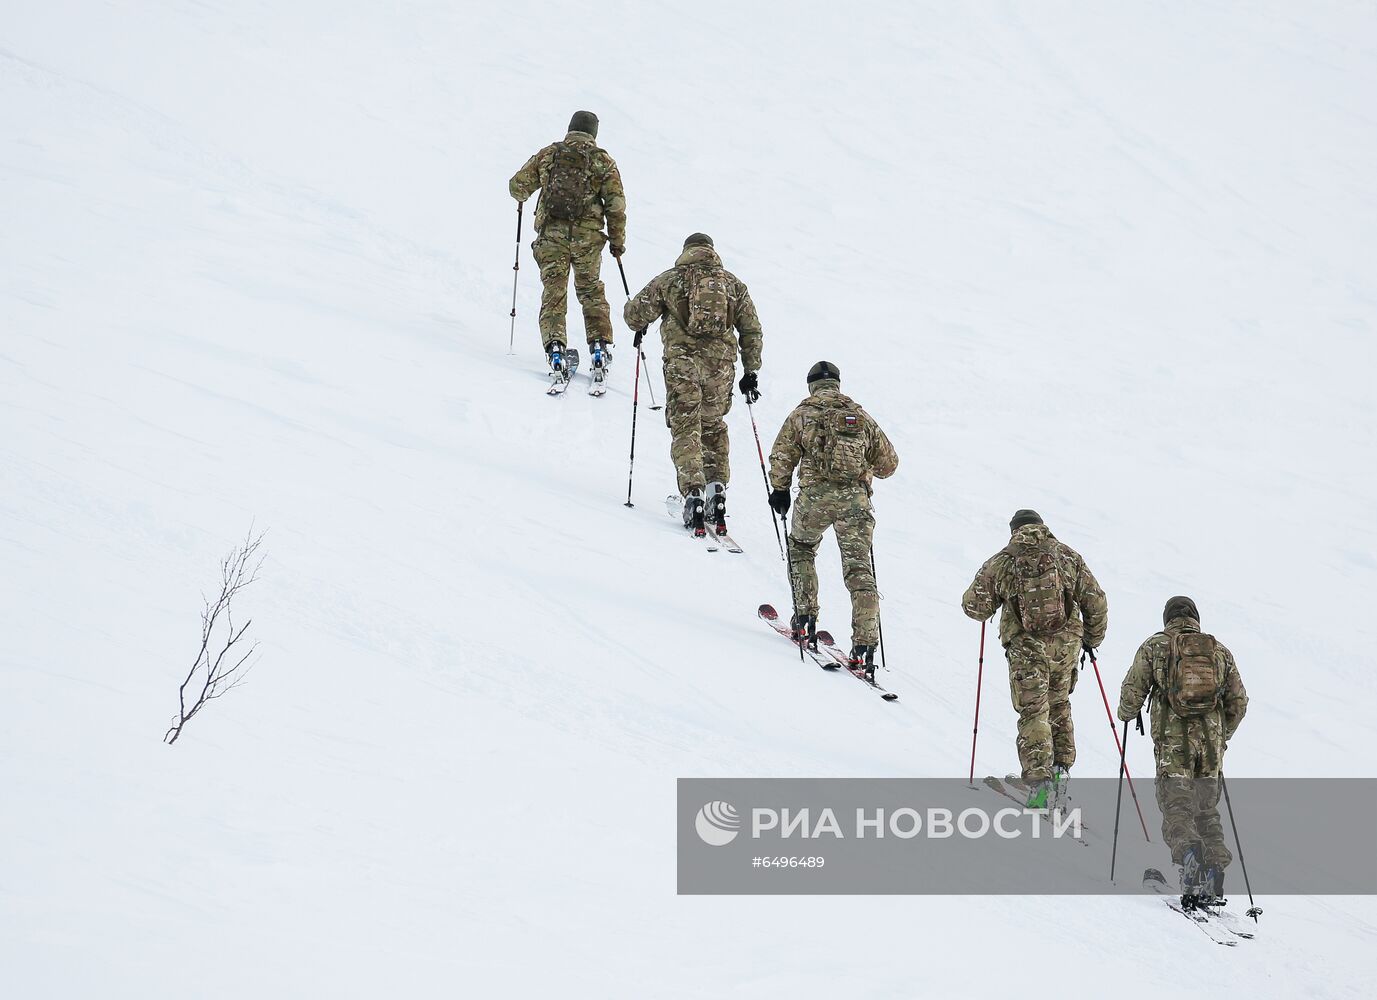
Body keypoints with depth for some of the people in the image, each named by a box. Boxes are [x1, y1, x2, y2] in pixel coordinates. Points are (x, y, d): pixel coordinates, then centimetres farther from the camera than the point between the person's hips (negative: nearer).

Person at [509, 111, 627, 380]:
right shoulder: (603, 161, 3)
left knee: (553, 293, 5)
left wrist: (522, 197, 34)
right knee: (591, 292, 17)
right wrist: (618, 241, 9)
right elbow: (616, 205, -2)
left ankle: (554, 348, -9)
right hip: (587, 237, 0)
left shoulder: (548, 154, 6)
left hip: (551, 234, 0)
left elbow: (518, 186, 10)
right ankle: (599, 346, 10)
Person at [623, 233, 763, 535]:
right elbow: (752, 332, 14)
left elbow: (634, 313, 7)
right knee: (713, 428, 20)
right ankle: (717, 490, 11)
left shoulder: (669, 280, 6)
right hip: (721, 366, 3)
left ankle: (693, 492, -14)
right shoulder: (733, 283, 14)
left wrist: (640, 328, 30)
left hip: (682, 365, -3)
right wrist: (751, 372, 22)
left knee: (686, 430, 1)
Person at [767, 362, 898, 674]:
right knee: (859, 570, 2)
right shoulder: (861, 417, 13)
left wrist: (779, 490, 16)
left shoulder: (802, 414, 6)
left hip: (815, 496, -1)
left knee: (801, 550, 27)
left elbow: (781, 456, 0)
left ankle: (805, 618, 21)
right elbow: (888, 463, 17)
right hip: (855, 500, 1)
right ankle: (864, 645, -8)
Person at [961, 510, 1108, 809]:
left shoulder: (1000, 562, 0)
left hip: (1026, 648, -2)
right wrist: (1092, 638, 21)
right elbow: (1095, 601, 6)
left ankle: (1040, 780, -13)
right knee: (1058, 705, 24)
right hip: (1066, 644, 2)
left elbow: (975, 606, 2)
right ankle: (1061, 767, 20)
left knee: (1033, 712, 1)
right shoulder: (1067, 555, 5)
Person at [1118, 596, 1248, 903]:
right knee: (1207, 810, 14)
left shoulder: (1155, 647, 4)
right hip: (1211, 744, 3)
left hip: (1173, 742, -3)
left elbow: (1132, 691, 1)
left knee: (1176, 808, -4)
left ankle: (1187, 851, -32)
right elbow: (1238, 702, 13)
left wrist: (1126, 715, 22)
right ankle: (1215, 866, -1)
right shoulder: (1219, 651, 13)